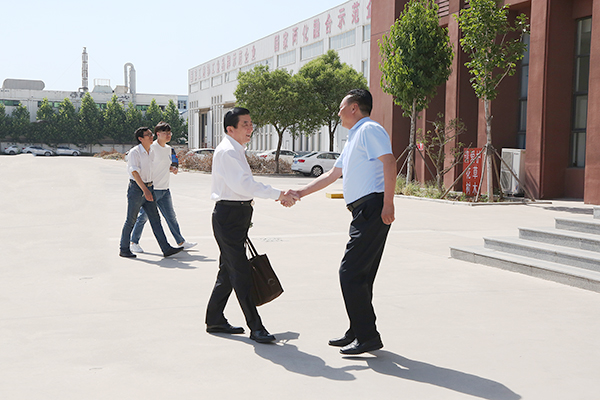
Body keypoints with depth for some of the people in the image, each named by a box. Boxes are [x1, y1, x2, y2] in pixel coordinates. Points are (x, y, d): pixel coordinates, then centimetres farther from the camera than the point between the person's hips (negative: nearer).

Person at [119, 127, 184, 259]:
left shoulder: (151, 152, 11)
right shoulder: (134, 152, -12)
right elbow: (135, 172, -20)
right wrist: (145, 190, -28)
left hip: (148, 188, 7)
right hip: (136, 189, -7)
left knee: (155, 219, 2)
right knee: (131, 220, 1)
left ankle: (166, 249, -1)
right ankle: (124, 249, 13)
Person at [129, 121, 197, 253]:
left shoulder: (168, 148, 13)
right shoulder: (152, 148, -12)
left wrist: (172, 168, 4)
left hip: (164, 189, 8)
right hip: (152, 189, -8)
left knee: (171, 216, 12)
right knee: (143, 216, 1)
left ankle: (181, 242, 18)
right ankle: (134, 242, 13)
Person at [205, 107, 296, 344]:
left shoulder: (237, 150, 17)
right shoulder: (227, 151, -15)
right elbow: (243, 184, -24)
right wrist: (278, 195, -25)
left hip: (238, 214, 11)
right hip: (228, 215, -11)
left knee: (229, 269, 15)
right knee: (240, 271, -8)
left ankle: (215, 320, 25)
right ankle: (255, 327, -6)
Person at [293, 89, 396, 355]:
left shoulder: (370, 130, -5)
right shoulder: (353, 139, 26)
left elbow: (389, 162, -18)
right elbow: (331, 175, 33)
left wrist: (388, 203, -25)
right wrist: (299, 193, 33)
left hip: (372, 208, -10)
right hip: (364, 212, 10)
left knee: (351, 273, -10)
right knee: (360, 275, 13)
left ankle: (367, 336, -6)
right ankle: (358, 333, 21)